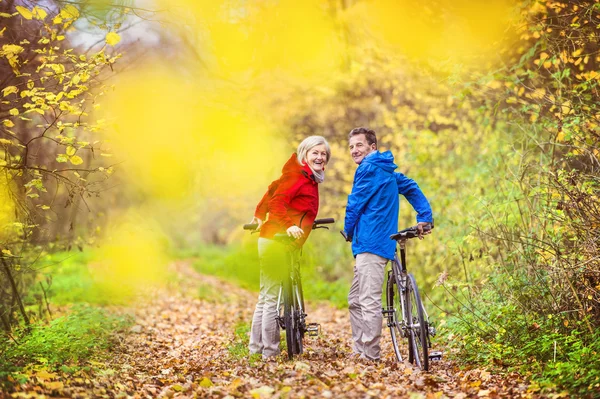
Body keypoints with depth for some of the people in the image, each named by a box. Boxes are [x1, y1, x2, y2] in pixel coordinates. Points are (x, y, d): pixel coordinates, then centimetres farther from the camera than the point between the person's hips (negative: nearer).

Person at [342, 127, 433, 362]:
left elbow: (355, 203, -7)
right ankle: (359, 350, 20)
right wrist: (425, 219, 20)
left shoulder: (369, 168, -8)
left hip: (370, 243, -11)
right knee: (355, 301, 16)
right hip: (371, 243, 11)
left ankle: (370, 356, -11)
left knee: (369, 301, -11)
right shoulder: (386, 170, 22)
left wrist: (348, 231, 10)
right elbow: (412, 189, 26)